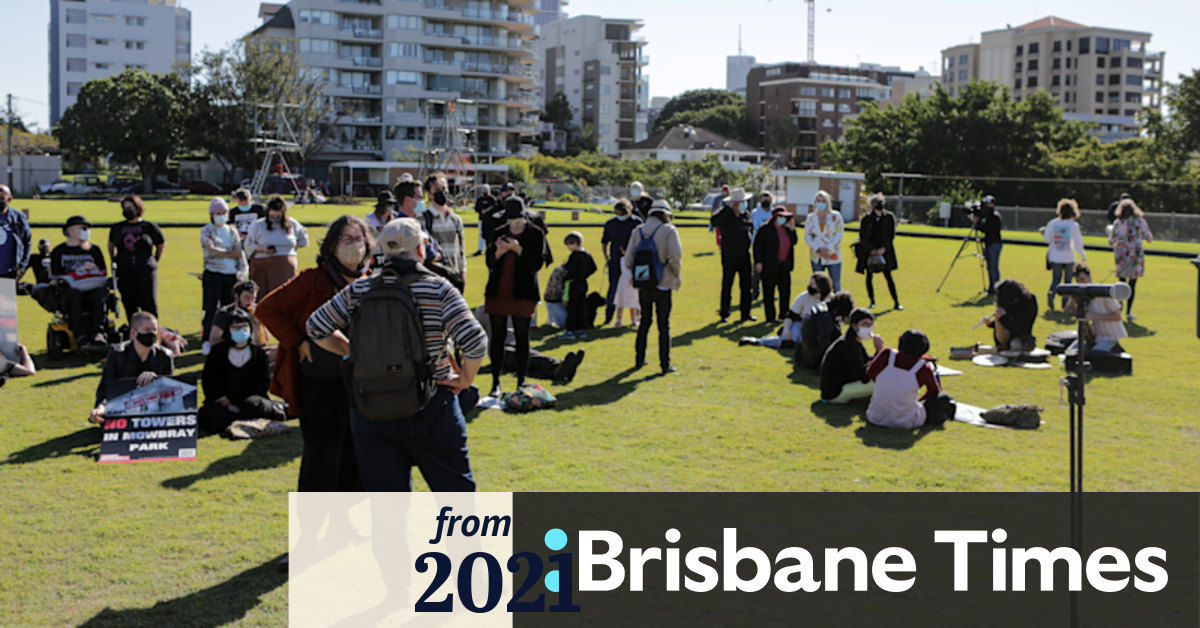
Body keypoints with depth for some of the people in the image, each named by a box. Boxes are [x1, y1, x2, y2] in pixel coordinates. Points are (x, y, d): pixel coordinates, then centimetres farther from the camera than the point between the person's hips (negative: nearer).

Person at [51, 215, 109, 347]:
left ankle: (97, 333, -43)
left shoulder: (94, 250, 22)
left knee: (100, 293, -34)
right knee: (74, 295, -39)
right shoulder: (58, 251, 14)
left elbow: (104, 272, 17)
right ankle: (81, 336, -46)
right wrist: (77, 272, -7)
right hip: (68, 288, -2)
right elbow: (55, 276, 2)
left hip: (92, 288, 2)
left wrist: (94, 268, -5)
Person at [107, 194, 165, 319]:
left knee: (149, 304, -5)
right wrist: (114, 263, 15)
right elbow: (111, 245, 26)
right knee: (129, 305, 4)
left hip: (146, 272, -2)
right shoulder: (117, 228, 11)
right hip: (124, 274, 2)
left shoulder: (149, 227, 3)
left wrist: (153, 262, 10)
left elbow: (161, 245, 15)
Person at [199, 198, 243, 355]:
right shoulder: (206, 231, 2)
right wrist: (230, 252, -5)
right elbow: (212, 250, -13)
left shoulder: (232, 231, 14)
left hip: (231, 274, 4)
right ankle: (206, 342, 4)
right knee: (211, 309, -2)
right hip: (213, 274, -4)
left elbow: (239, 251, 5)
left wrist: (243, 268, -9)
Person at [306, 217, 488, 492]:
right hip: (430, 411, -3)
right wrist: (464, 381, -4)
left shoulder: (358, 292, 0)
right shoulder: (439, 289, -10)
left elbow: (316, 327, 11)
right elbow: (475, 341, -20)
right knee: (456, 490, 13)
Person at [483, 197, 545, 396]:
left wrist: (519, 249, -19)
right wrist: (498, 253, -11)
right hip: (498, 291, 3)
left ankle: (521, 381, 11)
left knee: (522, 336, 2)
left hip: (523, 293, -3)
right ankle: (495, 382, 9)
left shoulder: (535, 234, 2)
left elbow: (537, 264, -6)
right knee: (497, 336, 3)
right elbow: (489, 263, 11)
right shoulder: (500, 233, 11)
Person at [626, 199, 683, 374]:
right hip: (662, 283, -4)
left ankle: (639, 359, 23)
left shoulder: (638, 231, 7)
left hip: (643, 284, 4)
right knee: (664, 324, 1)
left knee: (645, 321, 18)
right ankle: (665, 364, 2)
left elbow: (629, 257, 3)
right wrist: (677, 275, -4)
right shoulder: (669, 230, -6)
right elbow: (676, 255, -17)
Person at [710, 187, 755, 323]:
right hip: (729, 256, -5)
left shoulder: (745, 215, 10)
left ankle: (745, 313, 16)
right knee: (727, 286, 1)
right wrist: (727, 207, -25)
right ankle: (724, 315, 8)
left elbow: (751, 227, 21)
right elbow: (714, 221, -26)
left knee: (746, 286, 7)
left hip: (744, 255, 5)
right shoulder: (725, 214, -6)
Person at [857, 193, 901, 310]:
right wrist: (871, 250, -11)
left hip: (885, 251, 0)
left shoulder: (889, 217, 1)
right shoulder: (866, 219, -1)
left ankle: (896, 302, 0)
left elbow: (891, 235, 1)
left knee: (888, 276, -2)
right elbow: (863, 237, -1)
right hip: (869, 252, 0)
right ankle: (872, 302, 14)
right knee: (869, 276, 3)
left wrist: (883, 248, -10)